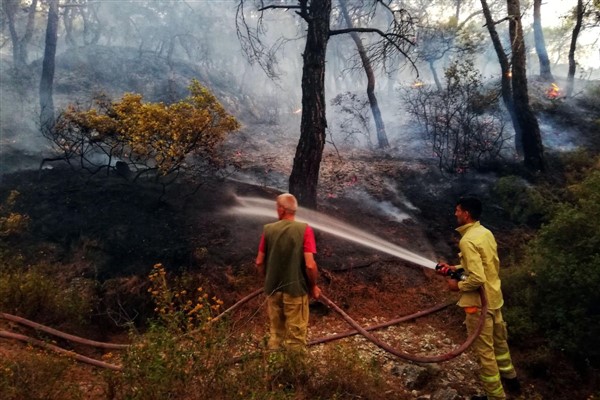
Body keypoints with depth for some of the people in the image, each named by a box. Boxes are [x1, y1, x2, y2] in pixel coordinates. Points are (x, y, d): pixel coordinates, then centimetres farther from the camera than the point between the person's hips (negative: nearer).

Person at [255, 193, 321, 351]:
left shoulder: (268, 229, -3)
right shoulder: (304, 229, -12)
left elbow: (259, 263, 2)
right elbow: (310, 265, -16)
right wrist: (313, 286, 1)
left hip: (273, 290, 3)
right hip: (296, 289, -3)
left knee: (275, 334, 19)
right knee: (296, 337, 9)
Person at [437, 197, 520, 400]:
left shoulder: (467, 240, -24)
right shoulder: (486, 233, 4)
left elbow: (477, 279, -29)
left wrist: (458, 285, -12)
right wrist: (456, 267, 11)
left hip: (479, 303, -9)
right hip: (494, 297, 9)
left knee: (484, 350, 6)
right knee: (498, 341, 27)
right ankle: (510, 378, 47)